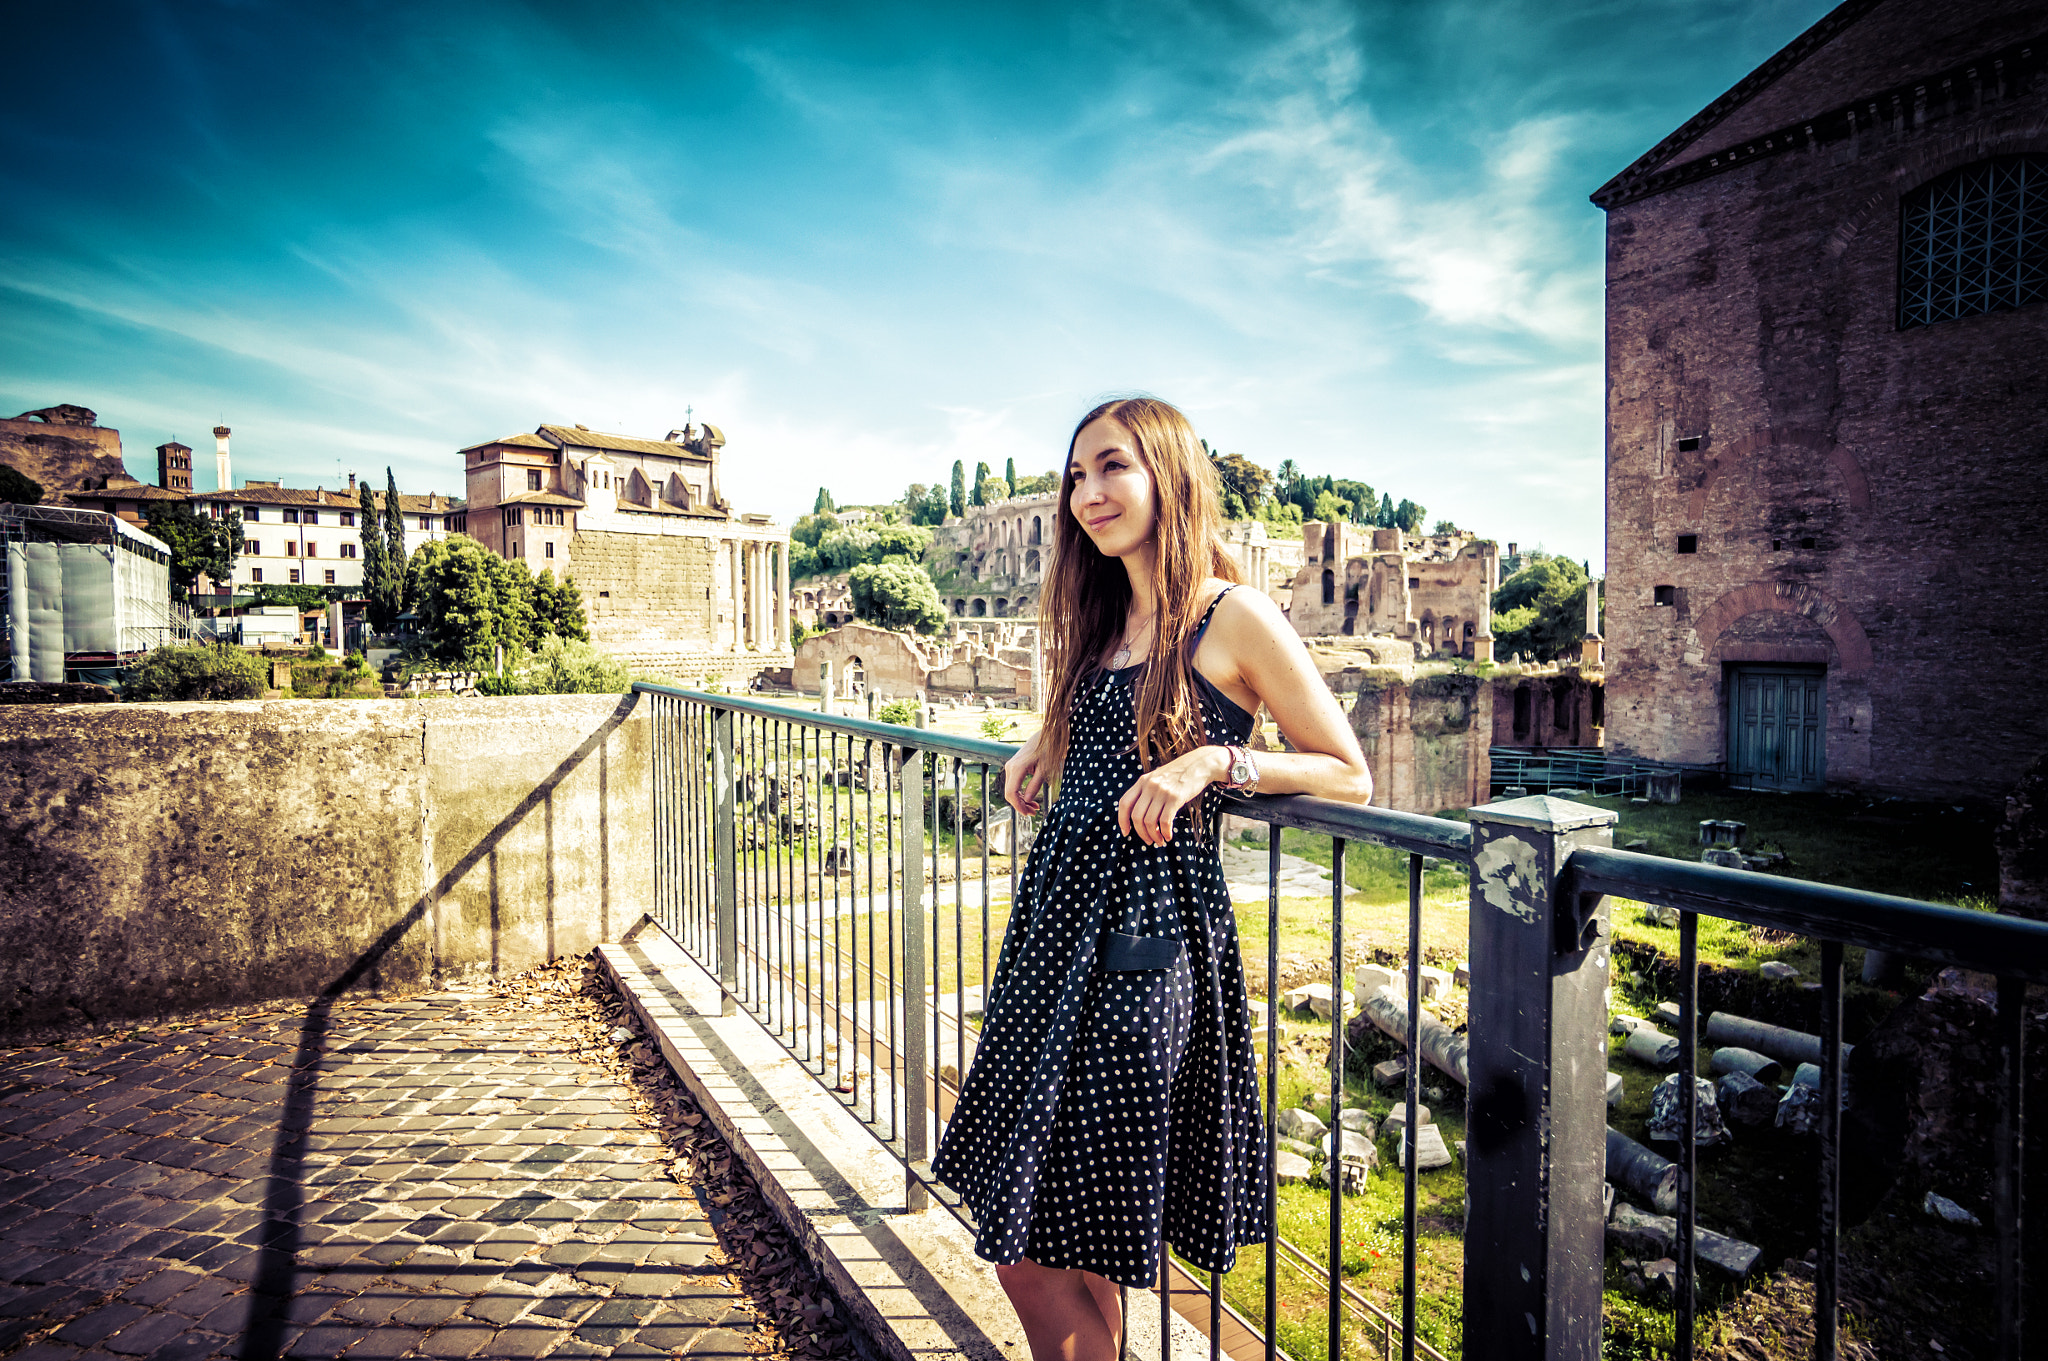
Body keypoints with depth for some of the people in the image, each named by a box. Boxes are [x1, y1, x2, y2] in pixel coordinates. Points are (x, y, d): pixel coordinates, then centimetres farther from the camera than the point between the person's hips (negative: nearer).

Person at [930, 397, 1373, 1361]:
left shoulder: (1234, 616, -7)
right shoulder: (1098, 618, 14)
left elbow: (1349, 776, -4)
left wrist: (1214, 761, -17)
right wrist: (1042, 746, 12)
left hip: (1148, 932, -7)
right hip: (1058, 918, 7)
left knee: (1072, 1250, 6)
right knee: (1021, 1243, 15)